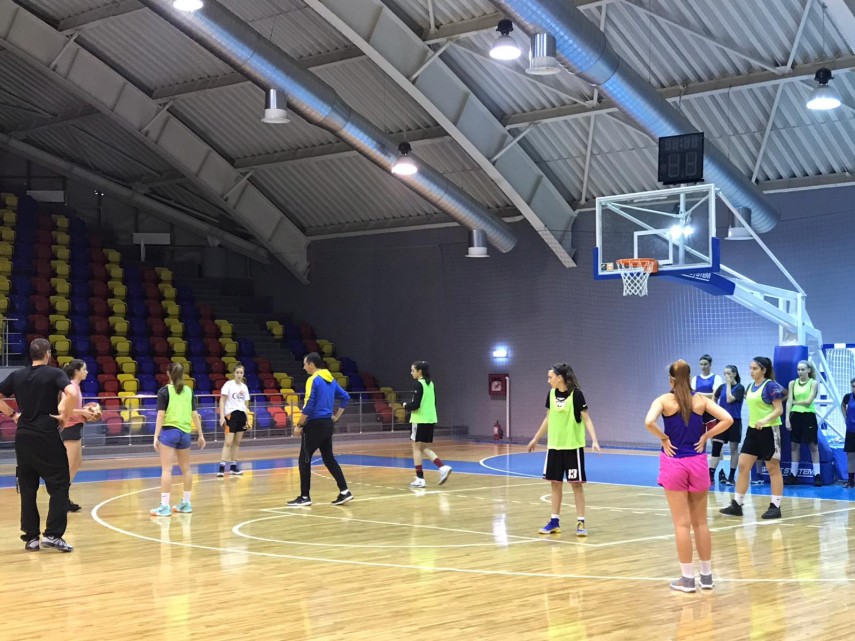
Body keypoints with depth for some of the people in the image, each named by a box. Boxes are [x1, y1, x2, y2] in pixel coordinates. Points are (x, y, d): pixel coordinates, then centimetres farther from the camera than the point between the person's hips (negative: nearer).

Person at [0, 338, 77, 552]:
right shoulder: (54, 373, -6)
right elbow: (73, 394, -22)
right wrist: (64, 416, -10)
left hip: (23, 437, 5)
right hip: (46, 437, -5)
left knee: (27, 488, 10)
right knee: (59, 486, 2)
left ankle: (31, 537, 11)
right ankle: (52, 535, -5)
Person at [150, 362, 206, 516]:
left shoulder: (164, 391, -3)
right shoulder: (189, 391, 8)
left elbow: (161, 414, -10)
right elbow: (195, 414, 7)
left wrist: (156, 436, -9)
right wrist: (201, 435, 14)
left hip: (169, 431, -5)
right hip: (185, 433, 5)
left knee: (166, 469, -6)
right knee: (186, 468, 16)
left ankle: (165, 506, -9)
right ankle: (186, 504, 24)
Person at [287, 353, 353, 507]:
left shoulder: (313, 380, -13)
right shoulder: (330, 379, 11)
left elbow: (308, 406, -18)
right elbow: (345, 397, 17)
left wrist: (299, 425, -11)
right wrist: (336, 416, 17)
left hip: (315, 425, -8)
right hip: (327, 424, 8)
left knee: (304, 460, 1)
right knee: (329, 458, 12)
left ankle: (305, 497, 4)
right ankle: (344, 492, 5)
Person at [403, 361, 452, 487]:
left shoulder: (419, 384, -12)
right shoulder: (430, 384, 13)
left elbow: (415, 405, -19)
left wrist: (406, 406, 1)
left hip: (420, 420, -8)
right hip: (430, 420, 8)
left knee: (416, 448, 1)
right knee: (424, 448, 14)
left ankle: (420, 479, 0)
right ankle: (443, 467, -3)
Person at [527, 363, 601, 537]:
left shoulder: (576, 394, -12)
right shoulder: (551, 394, 4)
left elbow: (586, 419, -12)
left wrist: (594, 440, -23)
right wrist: (536, 438, 21)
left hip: (573, 445, -5)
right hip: (554, 445, 5)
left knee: (576, 483, -1)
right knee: (555, 483, 8)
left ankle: (580, 522, 4)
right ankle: (555, 521, 17)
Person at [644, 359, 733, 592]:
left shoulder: (664, 400, -6)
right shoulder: (701, 399, 2)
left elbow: (649, 422, -23)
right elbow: (727, 419, -7)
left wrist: (664, 438, -8)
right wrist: (706, 436, 0)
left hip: (674, 464, -2)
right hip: (697, 462, 3)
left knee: (682, 523, 2)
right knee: (700, 522, 13)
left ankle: (687, 578, 6)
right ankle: (707, 575, 19)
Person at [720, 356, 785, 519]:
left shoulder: (770, 385, -12)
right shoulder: (750, 387, 11)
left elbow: (779, 409, -15)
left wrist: (765, 420, -29)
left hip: (769, 431, -8)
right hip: (753, 430, 8)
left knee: (773, 469, 1)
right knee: (743, 466, 3)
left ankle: (775, 507, 7)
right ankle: (737, 505, 7)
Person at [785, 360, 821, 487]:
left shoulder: (813, 383, -2)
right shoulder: (792, 383, 7)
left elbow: (809, 401, -12)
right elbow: (789, 401, 1)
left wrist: (795, 402, -2)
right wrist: (787, 418, -7)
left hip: (808, 416, -4)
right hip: (795, 416, 4)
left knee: (813, 445, 1)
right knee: (794, 445, 7)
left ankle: (817, 475, 3)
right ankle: (793, 474, 13)